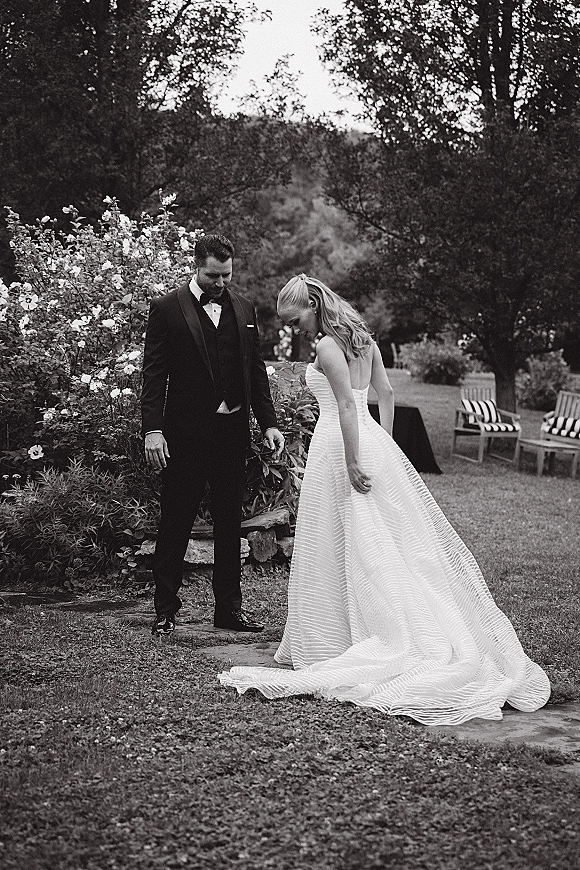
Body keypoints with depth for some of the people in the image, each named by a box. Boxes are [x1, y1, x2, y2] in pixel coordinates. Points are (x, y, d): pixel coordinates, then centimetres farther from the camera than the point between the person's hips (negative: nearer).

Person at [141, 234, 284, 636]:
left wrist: (269, 422, 5)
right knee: (176, 523, 3)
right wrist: (153, 429, -14)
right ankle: (166, 609, 12)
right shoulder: (167, 309, -3)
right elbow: (154, 374, -7)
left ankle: (229, 607, 19)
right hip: (185, 433, -4)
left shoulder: (244, 308, 10)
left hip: (232, 431, 4)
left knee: (230, 523, 11)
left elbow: (256, 371, 13)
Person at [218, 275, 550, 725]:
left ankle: (327, 640, 10)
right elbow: (386, 393, 15)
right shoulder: (364, 339, 11)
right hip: (373, 440, 8)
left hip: (339, 446, -8)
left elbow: (347, 406, -20)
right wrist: (382, 446, 17)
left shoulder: (327, 347, -14)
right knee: (395, 535, 10)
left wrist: (352, 463, -20)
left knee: (336, 546, 1)